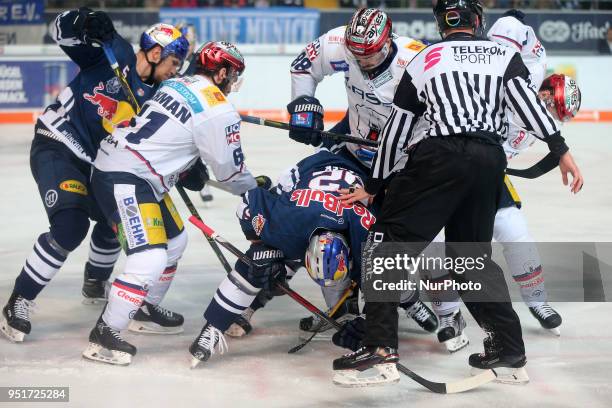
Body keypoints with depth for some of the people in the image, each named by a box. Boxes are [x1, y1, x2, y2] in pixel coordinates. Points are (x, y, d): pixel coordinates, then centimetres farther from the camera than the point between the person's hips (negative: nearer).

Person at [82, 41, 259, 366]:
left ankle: (146, 309, 37)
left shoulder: (177, 84, 14)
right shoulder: (218, 109, -12)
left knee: (174, 239, 23)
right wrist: (255, 189, 14)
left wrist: (189, 169, 19)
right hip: (124, 180, -10)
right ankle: (104, 336, -14)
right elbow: (230, 170, -4)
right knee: (150, 259, -17)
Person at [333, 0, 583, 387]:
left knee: (391, 241, 3)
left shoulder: (423, 61, 18)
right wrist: (561, 150, -5)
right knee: (474, 254, 19)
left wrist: (373, 186, 27)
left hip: (439, 156, -3)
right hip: (490, 162, 3)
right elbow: (528, 101, 0)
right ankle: (510, 354, 17)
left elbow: (397, 130, 19)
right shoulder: (503, 55, 19)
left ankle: (380, 350, -8)